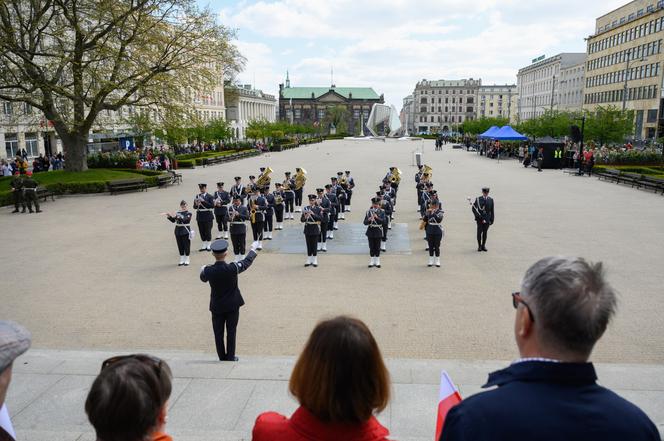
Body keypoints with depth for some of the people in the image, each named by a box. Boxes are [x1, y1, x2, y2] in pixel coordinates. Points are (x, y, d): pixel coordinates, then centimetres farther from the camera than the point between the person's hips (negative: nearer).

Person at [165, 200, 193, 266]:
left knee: (186, 246, 1)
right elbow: (173, 221, 1)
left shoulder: (189, 213, -6)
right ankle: (182, 260, 18)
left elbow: (184, 219, -23)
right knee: (180, 247, 9)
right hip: (178, 232, 5)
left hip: (186, 232, -4)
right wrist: (169, 216, -15)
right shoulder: (178, 213, 9)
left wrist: (176, 216, -33)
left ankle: (187, 260, 12)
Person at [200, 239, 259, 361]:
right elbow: (247, 261, -4)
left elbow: (203, 279, 8)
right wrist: (253, 249, 14)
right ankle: (230, 357, 18)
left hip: (216, 306, 1)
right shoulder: (233, 268, -22)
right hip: (232, 305, -1)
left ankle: (222, 357, 24)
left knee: (218, 333, 14)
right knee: (231, 331, 10)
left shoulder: (208, 270, -17)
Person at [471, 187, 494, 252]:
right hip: (480, 219, -2)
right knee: (479, 232, -4)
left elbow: (492, 211, 9)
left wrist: (491, 220, 4)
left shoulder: (491, 200, 7)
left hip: (487, 219, 2)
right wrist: (478, 217, -11)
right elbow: (474, 208, -2)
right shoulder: (478, 199, 0)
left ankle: (483, 246, 13)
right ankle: (479, 246, 4)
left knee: (485, 232, 5)